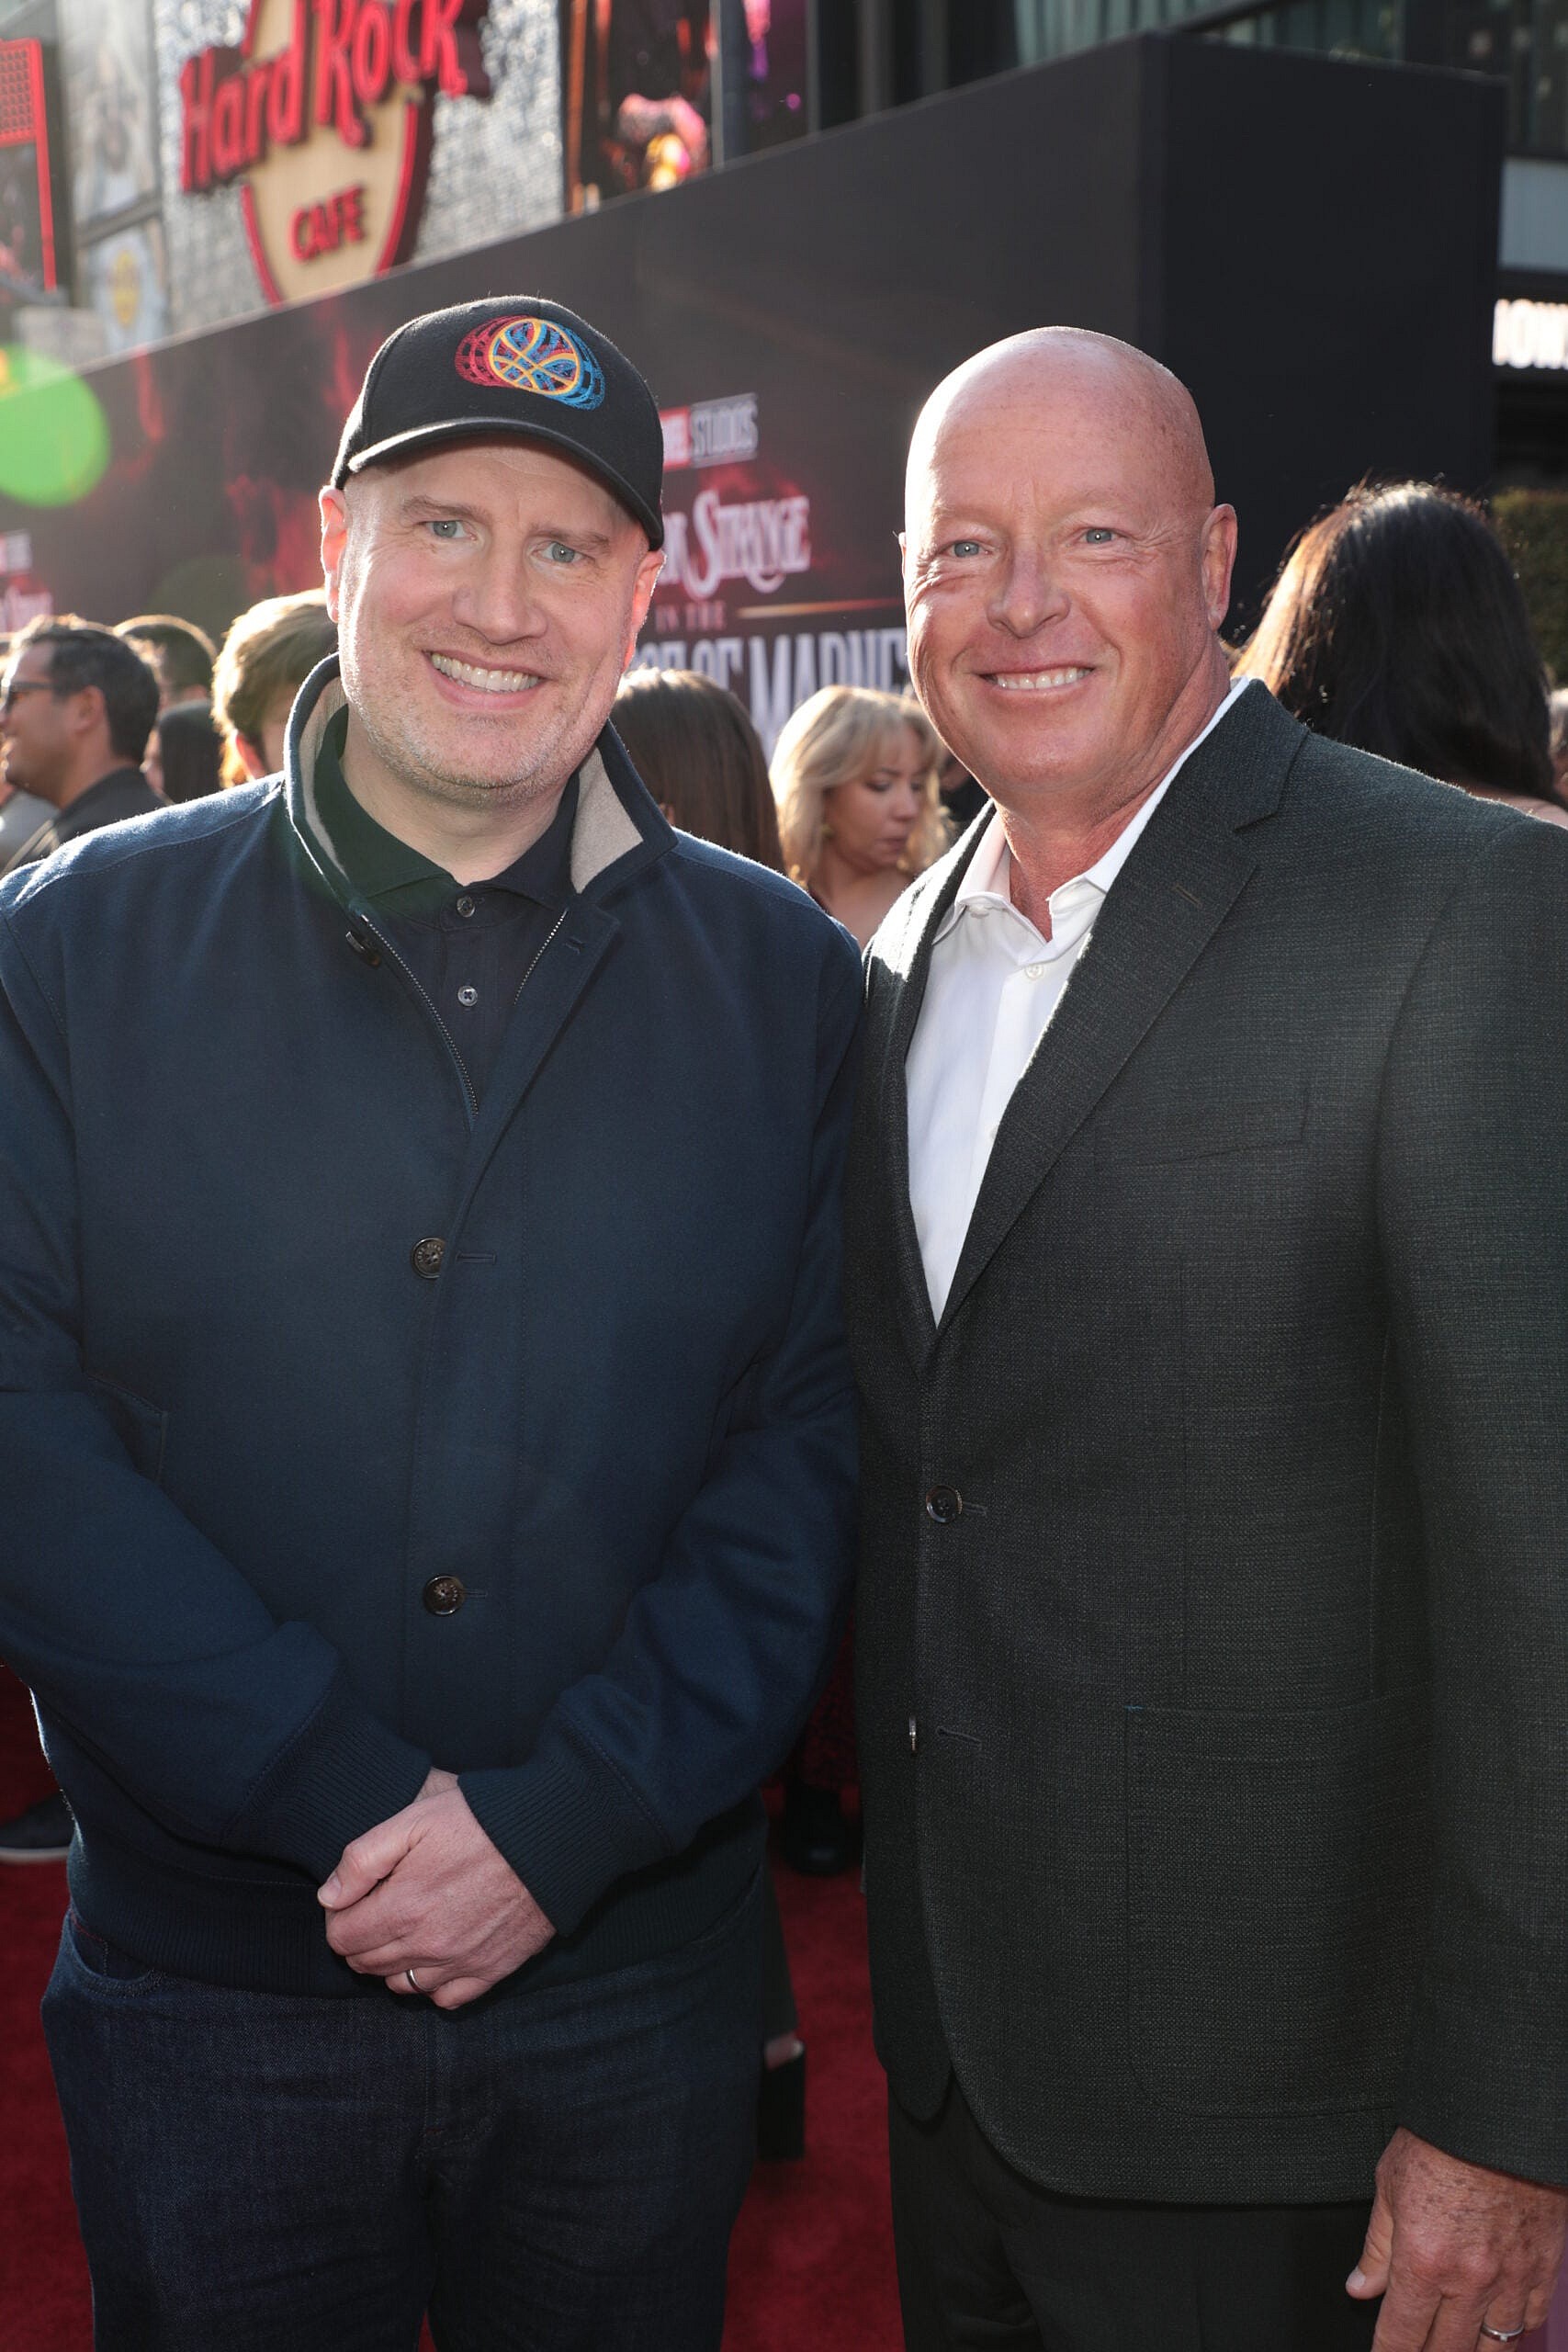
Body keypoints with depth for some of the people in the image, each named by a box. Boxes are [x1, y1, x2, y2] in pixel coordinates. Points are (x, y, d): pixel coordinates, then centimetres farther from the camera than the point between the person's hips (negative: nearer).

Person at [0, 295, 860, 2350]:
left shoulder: (779, 981, 0)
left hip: (636, 1979, 1)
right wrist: (347, 1799, -16)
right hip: (207, 1986, -1)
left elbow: (816, 1435, -4)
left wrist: (570, 1816, -14)